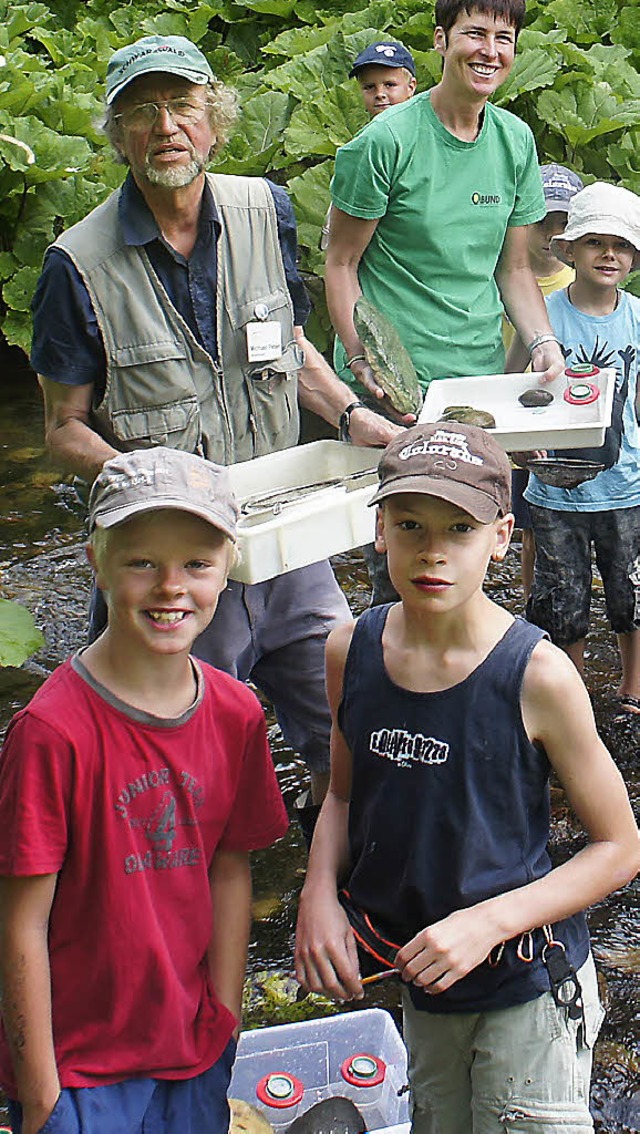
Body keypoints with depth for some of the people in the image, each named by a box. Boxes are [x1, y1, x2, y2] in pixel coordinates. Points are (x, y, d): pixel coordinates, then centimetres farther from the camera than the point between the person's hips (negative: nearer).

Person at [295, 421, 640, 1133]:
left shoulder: (537, 676, -21)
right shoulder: (351, 652, -8)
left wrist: (489, 921, -23)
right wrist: (319, 894, -10)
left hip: (526, 986, -4)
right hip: (416, 976, 5)